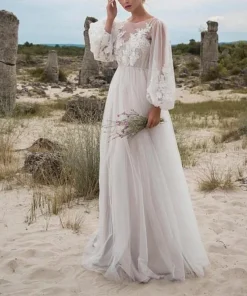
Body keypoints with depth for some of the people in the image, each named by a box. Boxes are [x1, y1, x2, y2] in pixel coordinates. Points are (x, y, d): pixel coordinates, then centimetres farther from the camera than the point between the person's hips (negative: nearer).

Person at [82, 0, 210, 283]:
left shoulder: (156, 25, -6)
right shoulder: (119, 26, 13)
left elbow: (162, 68, -11)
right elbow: (101, 53, 2)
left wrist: (157, 107, -19)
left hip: (142, 101, -7)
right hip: (118, 100, 7)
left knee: (147, 170, -3)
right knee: (119, 168, 10)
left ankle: (156, 243, 10)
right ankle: (125, 238, 24)